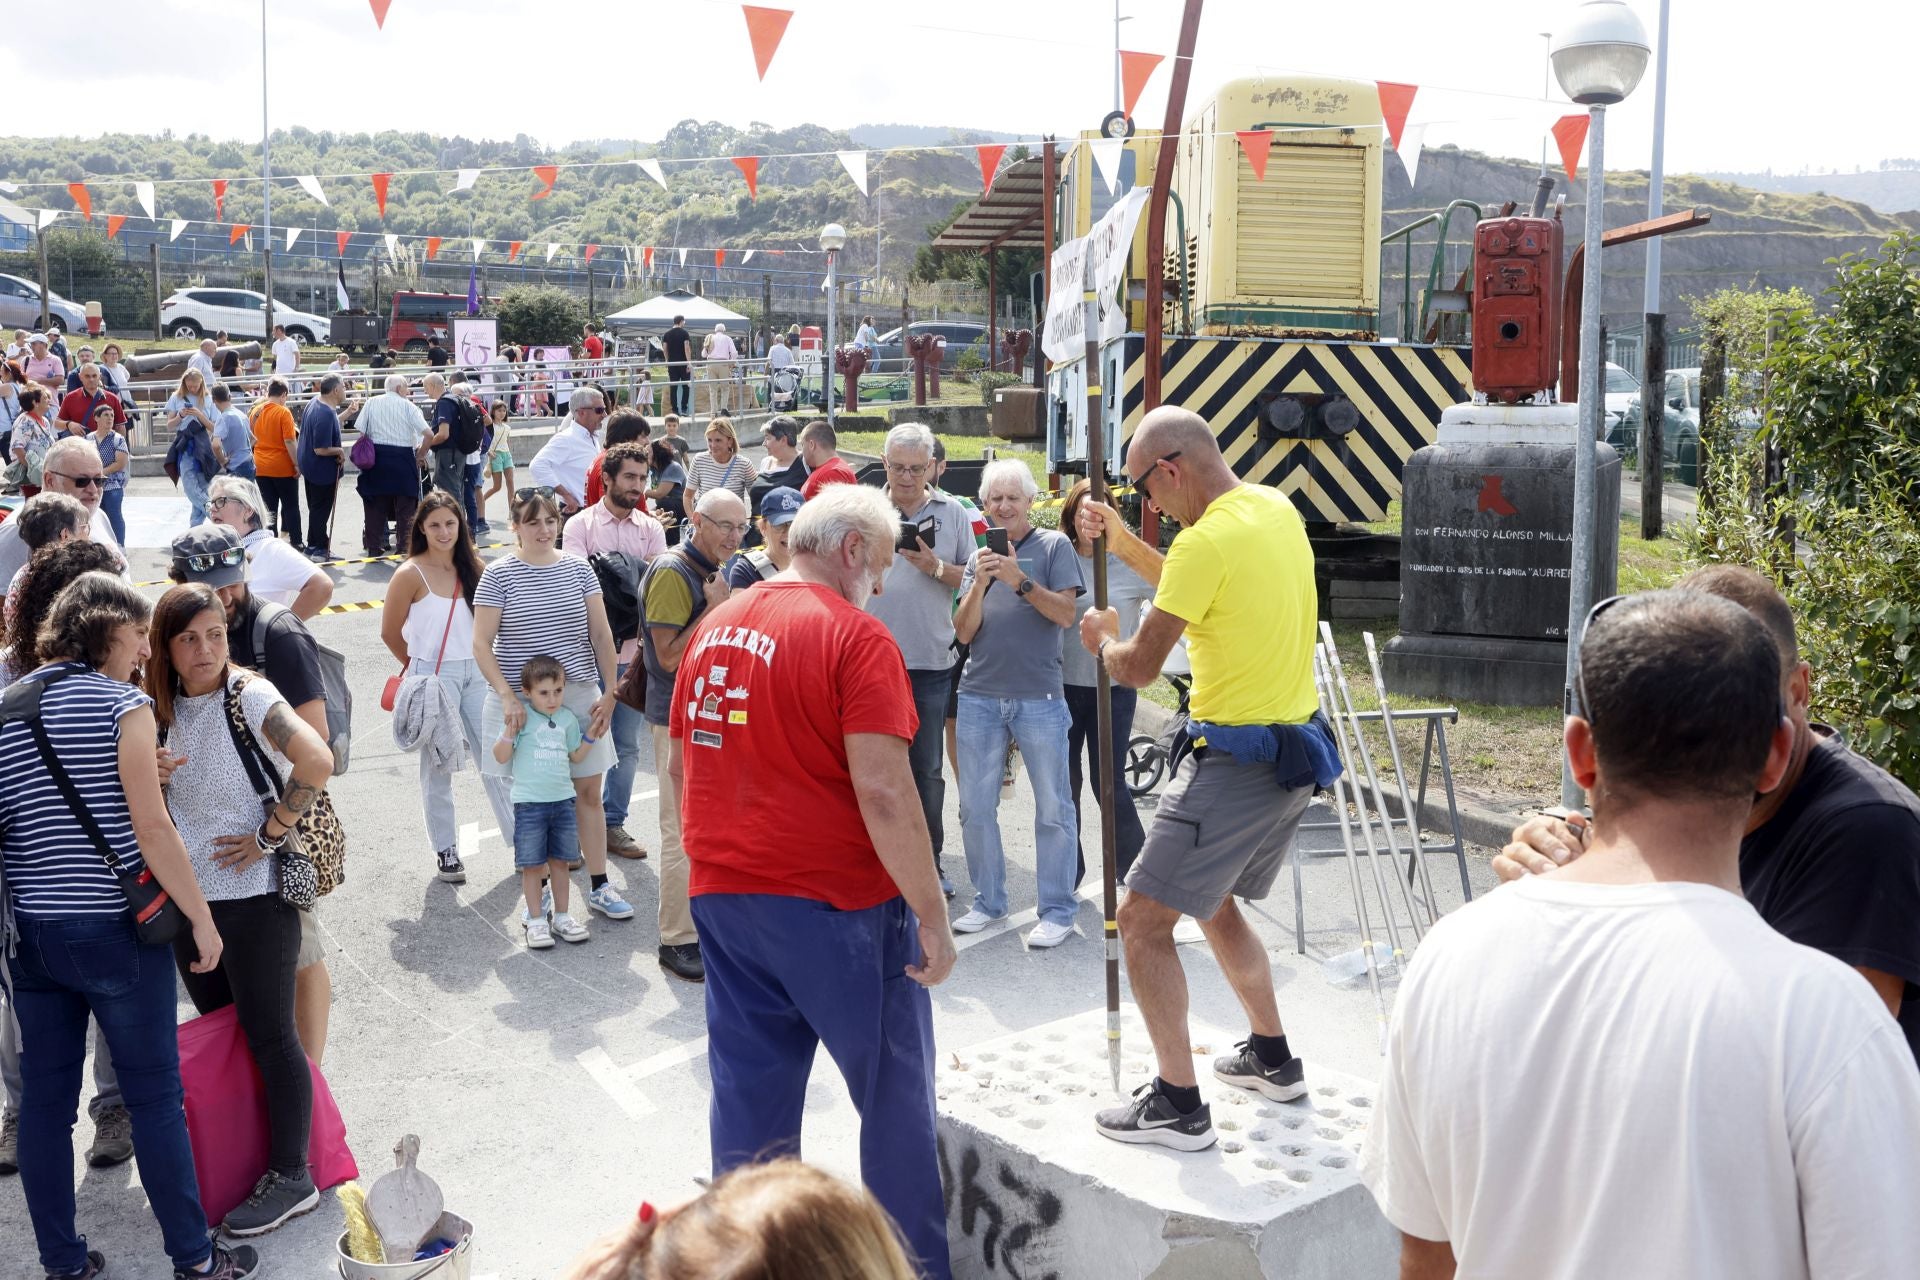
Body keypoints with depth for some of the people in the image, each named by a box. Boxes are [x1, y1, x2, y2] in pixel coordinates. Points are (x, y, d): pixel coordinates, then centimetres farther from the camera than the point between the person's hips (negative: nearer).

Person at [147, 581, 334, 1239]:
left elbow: (318, 762, -27)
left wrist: (267, 837, -20)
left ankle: (292, 1176, 13)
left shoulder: (248, 695, -14)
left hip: (254, 894, -7)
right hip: (188, 896, 7)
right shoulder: (162, 708, 6)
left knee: (268, 1035, 1)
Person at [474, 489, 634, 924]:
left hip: (579, 696, 3)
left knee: (589, 792, 6)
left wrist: (609, 693, 1)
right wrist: (508, 698, -17)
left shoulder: (578, 569, 4)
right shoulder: (499, 574, -5)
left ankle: (599, 887, 16)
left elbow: (601, 634, 7)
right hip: (521, 701, -3)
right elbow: (481, 644, -7)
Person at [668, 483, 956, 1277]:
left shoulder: (713, 627, 9)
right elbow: (883, 790, -20)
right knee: (895, 1097, 9)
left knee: (750, 1099, 13)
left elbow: (678, 766, 16)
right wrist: (932, 915, -14)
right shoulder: (855, 636, -13)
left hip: (723, 898, 6)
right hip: (836, 905, -6)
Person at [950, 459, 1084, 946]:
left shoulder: (1053, 546, 2)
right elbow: (964, 632, 5)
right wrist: (981, 582, -11)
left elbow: (1066, 614, -8)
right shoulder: (979, 554, 12)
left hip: (1039, 698, -4)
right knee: (975, 807, 7)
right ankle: (988, 902, 20)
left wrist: (1020, 581, -19)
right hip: (979, 695, 4)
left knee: (1053, 809, 0)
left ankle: (1057, 910, 8)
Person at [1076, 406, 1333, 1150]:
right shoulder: (1276, 509, 8)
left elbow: (1139, 669, -15)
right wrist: (1122, 543, 16)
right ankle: (1272, 1059, 37)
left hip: (1237, 760, -10)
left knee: (1142, 920, -3)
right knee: (1214, 905, 26)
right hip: (1296, 750, 10)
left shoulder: (1208, 539, -20)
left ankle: (1178, 1105, 1)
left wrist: (1103, 637, 6)